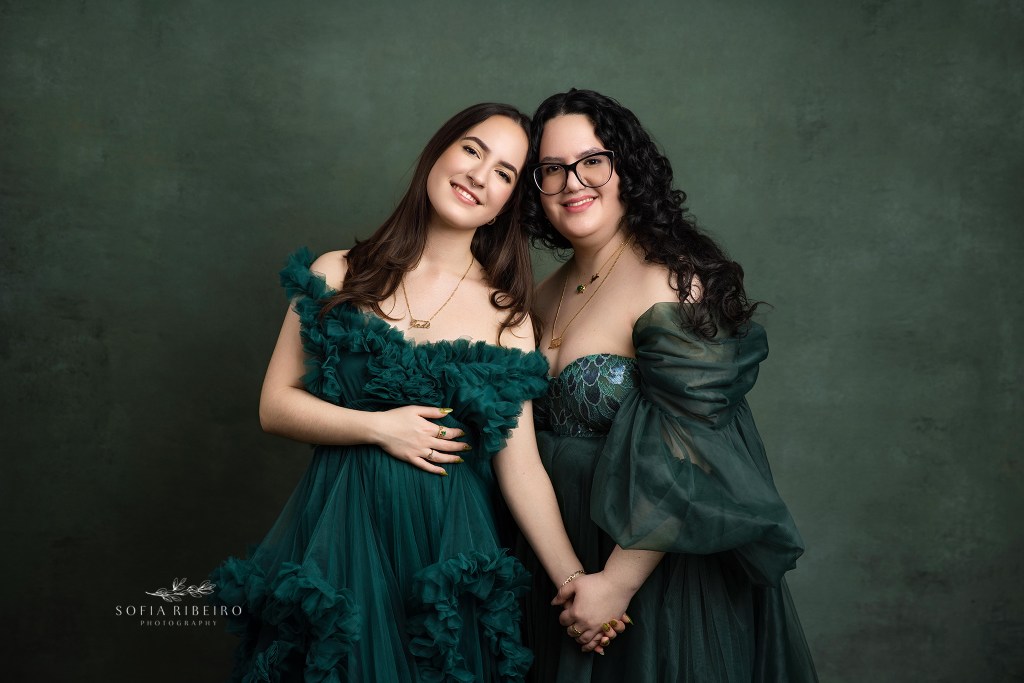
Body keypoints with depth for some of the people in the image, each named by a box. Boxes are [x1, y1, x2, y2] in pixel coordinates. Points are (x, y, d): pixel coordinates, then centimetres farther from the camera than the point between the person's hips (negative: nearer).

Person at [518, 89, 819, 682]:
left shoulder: (670, 286, -18)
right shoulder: (549, 295, 5)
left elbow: (686, 456, -23)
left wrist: (619, 583, -21)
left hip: (661, 574, -7)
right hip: (567, 562, 7)